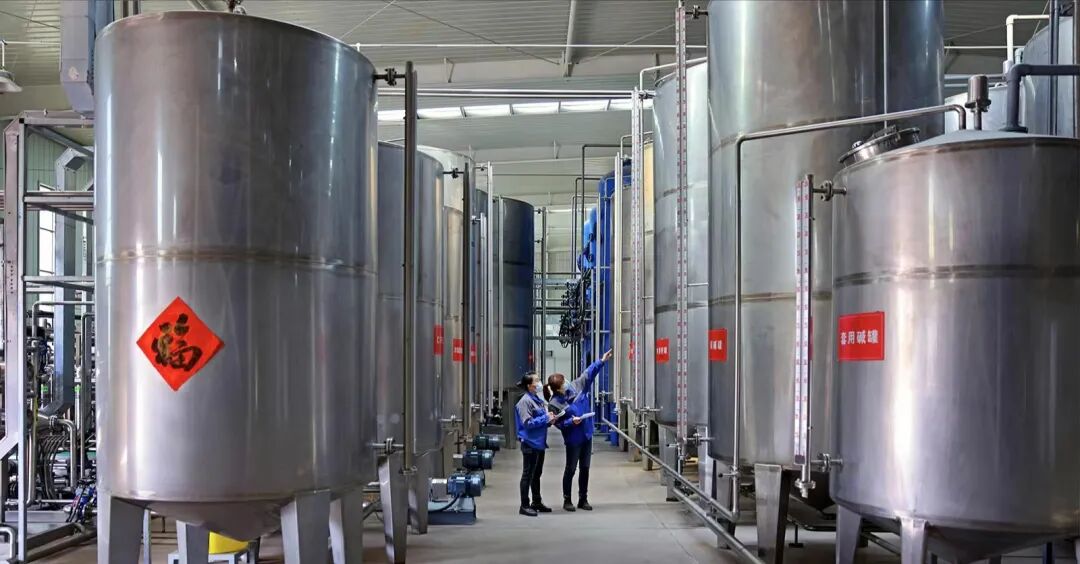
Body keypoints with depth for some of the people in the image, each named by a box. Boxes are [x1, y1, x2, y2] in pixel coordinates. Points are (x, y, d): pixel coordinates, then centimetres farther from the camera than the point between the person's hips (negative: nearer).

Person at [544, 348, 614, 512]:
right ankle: (567, 500, 18)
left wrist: (601, 361, -3)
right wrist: (571, 422, -27)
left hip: (586, 435, 6)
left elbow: (588, 373, 2)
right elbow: (559, 423, -15)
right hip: (573, 439, -6)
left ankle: (583, 499, 23)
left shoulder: (576, 386, -4)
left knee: (585, 468, 12)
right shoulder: (555, 403, -17)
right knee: (571, 469, 5)